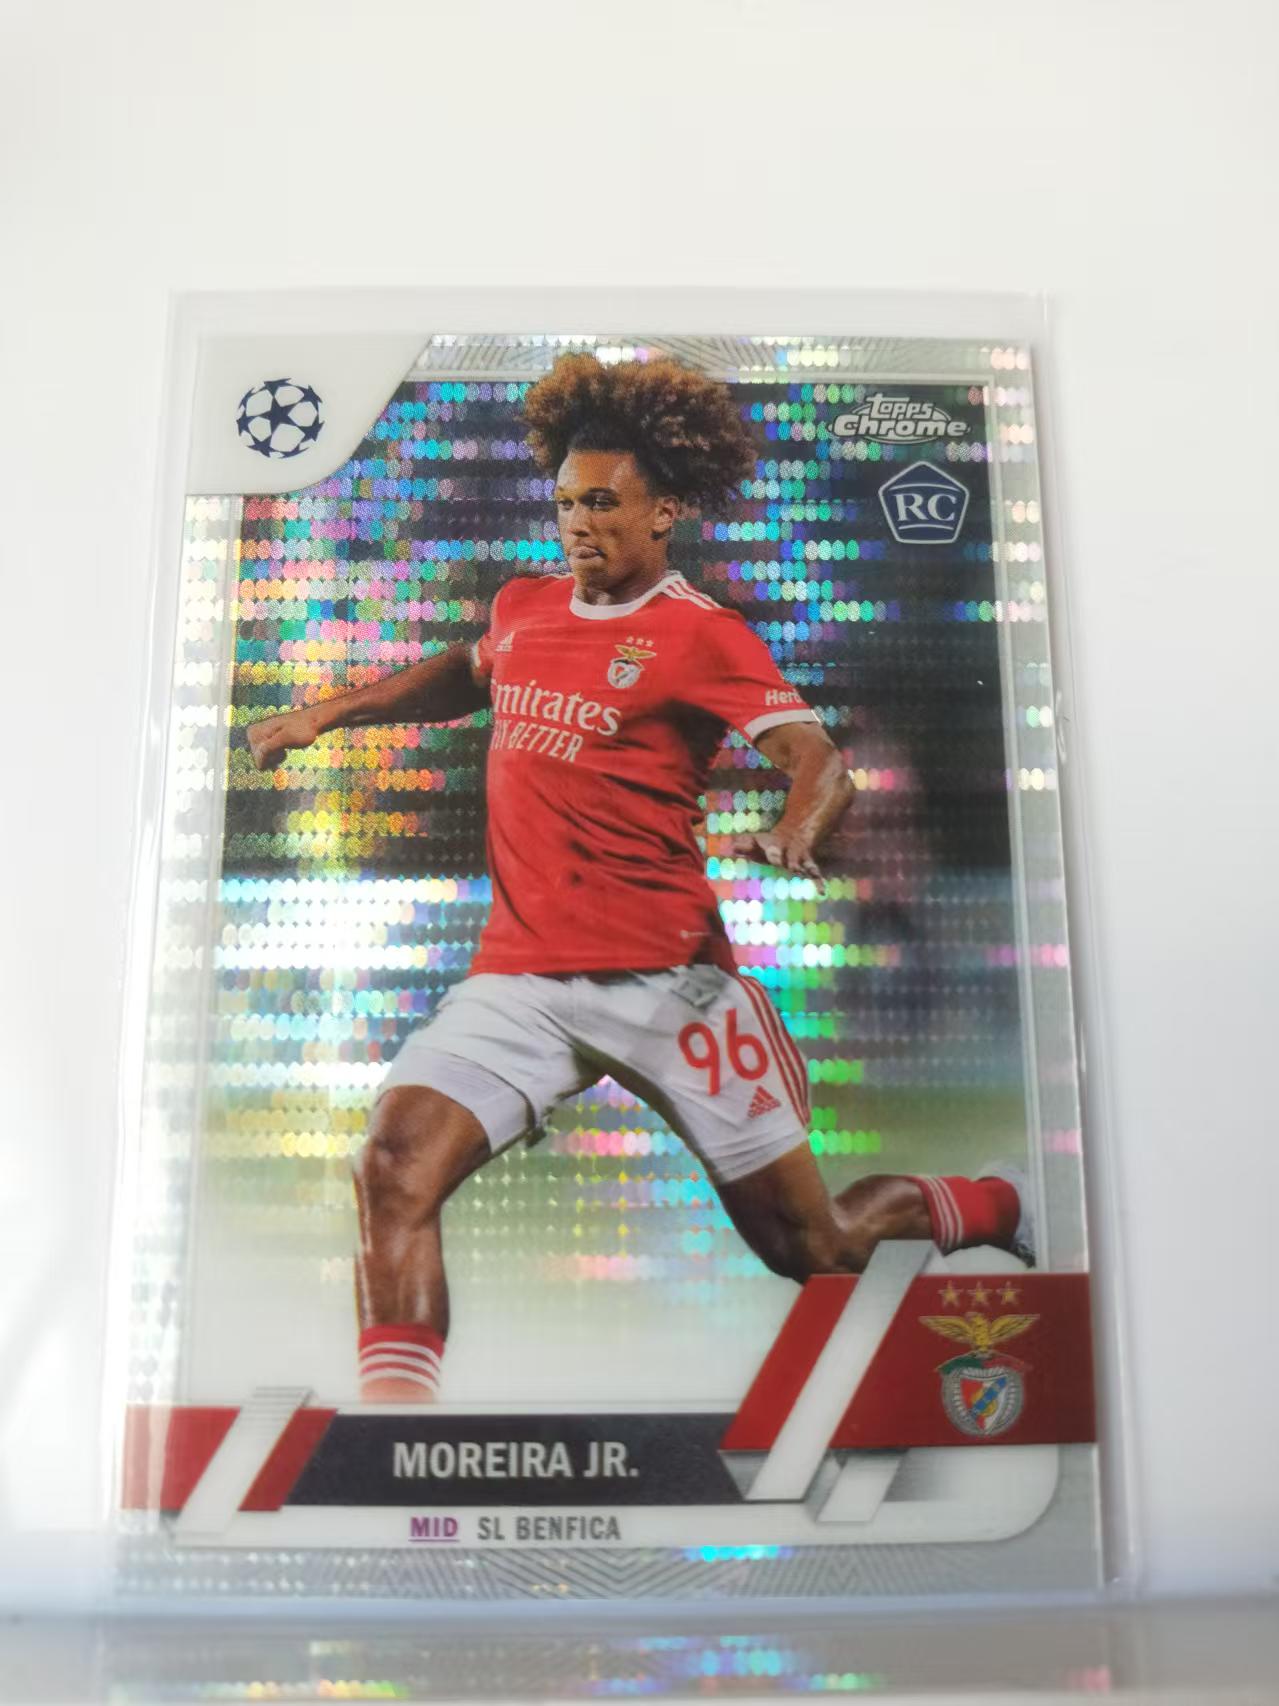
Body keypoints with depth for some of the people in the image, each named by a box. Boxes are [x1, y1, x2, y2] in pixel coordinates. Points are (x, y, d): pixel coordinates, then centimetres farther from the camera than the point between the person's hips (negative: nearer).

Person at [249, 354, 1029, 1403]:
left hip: (667, 977, -4)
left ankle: (970, 1207, 38)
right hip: (520, 976, 4)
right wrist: (327, 713, 33)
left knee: (818, 1254, 6)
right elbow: (468, 677, 36)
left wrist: (792, 836, -34)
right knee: (395, 1167, -21)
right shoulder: (523, 606, 14)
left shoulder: (704, 634, -2)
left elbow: (821, 764, -12)